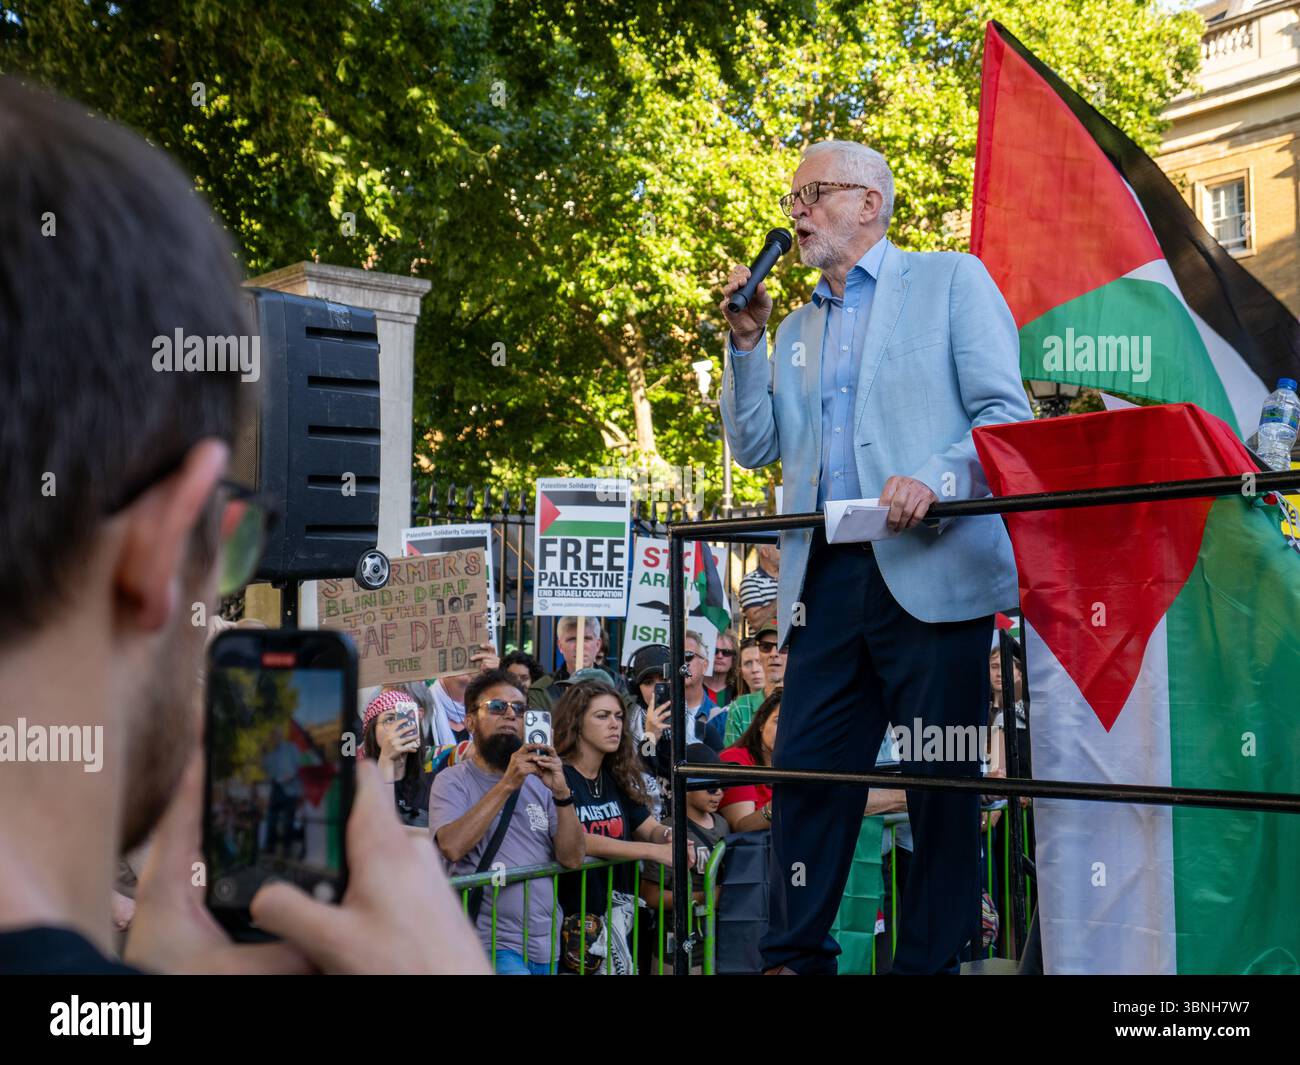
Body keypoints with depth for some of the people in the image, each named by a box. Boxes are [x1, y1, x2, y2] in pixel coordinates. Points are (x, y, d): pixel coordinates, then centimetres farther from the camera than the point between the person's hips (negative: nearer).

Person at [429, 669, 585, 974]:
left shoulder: (538, 780, 9)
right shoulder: (452, 780, 0)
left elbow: (572, 859, 0)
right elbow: (452, 846, -19)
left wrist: (562, 794, -14)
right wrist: (507, 784, -21)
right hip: (491, 944, -4)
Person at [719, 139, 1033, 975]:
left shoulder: (951, 281, 6)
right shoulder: (798, 329, 24)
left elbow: (1006, 413, -2)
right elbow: (756, 446, 19)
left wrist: (937, 478, -20)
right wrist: (748, 339, 9)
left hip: (934, 570, -5)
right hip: (826, 582, 5)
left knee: (943, 782, -1)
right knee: (805, 774, 1)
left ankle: (934, 957, 8)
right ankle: (798, 955, 9)